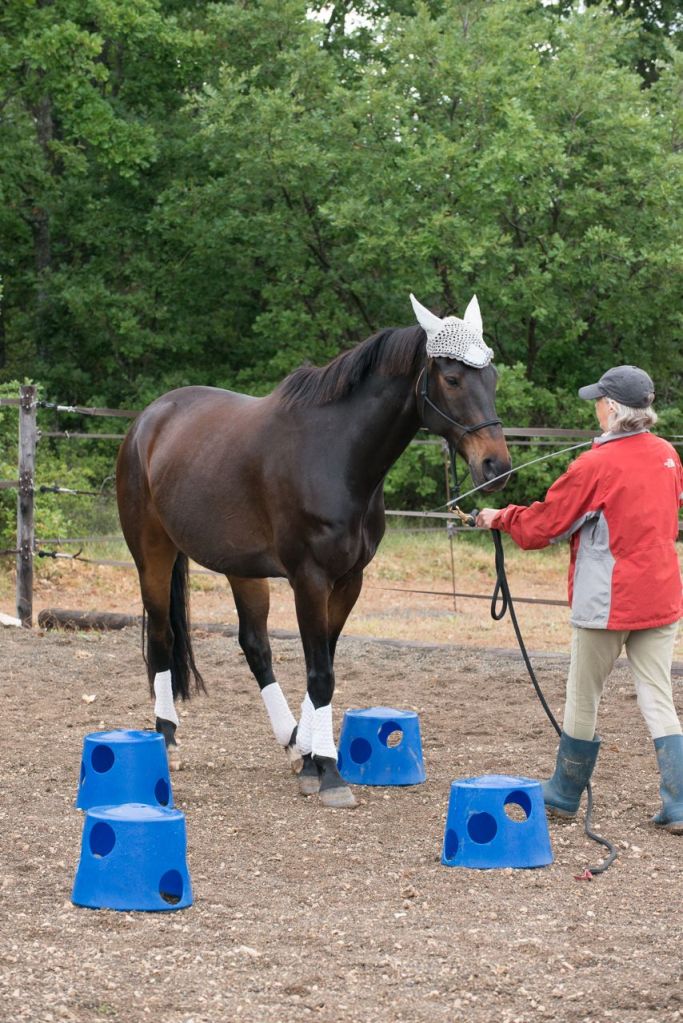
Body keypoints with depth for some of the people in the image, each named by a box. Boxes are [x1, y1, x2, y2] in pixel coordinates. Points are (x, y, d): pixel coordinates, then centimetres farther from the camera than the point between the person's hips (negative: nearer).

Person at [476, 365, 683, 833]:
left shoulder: (595, 466, -16)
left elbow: (543, 526, -7)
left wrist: (500, 517, 11)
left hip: (607, 602, -5)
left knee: (583, 701, 10)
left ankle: (564, 795, 24)